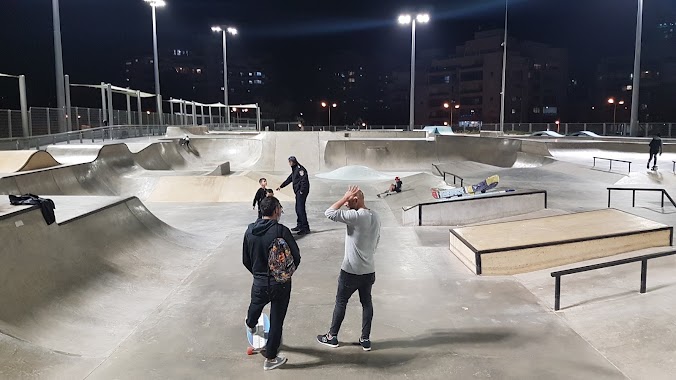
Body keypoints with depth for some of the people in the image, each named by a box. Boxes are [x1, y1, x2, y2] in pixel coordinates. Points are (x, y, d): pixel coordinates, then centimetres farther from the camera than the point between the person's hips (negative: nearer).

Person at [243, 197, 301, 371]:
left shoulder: (250, 230, -5)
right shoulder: (281, 230, -19)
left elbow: (245, 260, 4)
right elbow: (296, 257, -15)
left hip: (259, 282, 4)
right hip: (281, 284, -4)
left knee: (256, 305, 33)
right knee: (276, 321, 9)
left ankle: (251, 325, 63)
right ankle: (270, 358, 20)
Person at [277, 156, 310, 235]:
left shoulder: (300, 169, -13)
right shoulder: (294, 170, 19)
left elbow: (304, 180, -20)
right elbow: (289, 179, 30)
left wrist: (301, 191, -22)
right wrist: (281, 186, 35)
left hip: (302, 192, -10)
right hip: (298, 192, 10)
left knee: (301, 209, -13)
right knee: (298, 209, 15)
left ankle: (305, 228, -12)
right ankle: (299, 226, 26)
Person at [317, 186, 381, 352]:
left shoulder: (356, 216, -22)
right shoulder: (376, 217, 3)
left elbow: (329, 213, -24)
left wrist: (345, 197, -18)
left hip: (351, 270, -6)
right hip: (369, 270, 7)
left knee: (341, 302, 9)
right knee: (367, 303, 14)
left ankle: (332, 337, 22)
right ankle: (365, 339, 20)